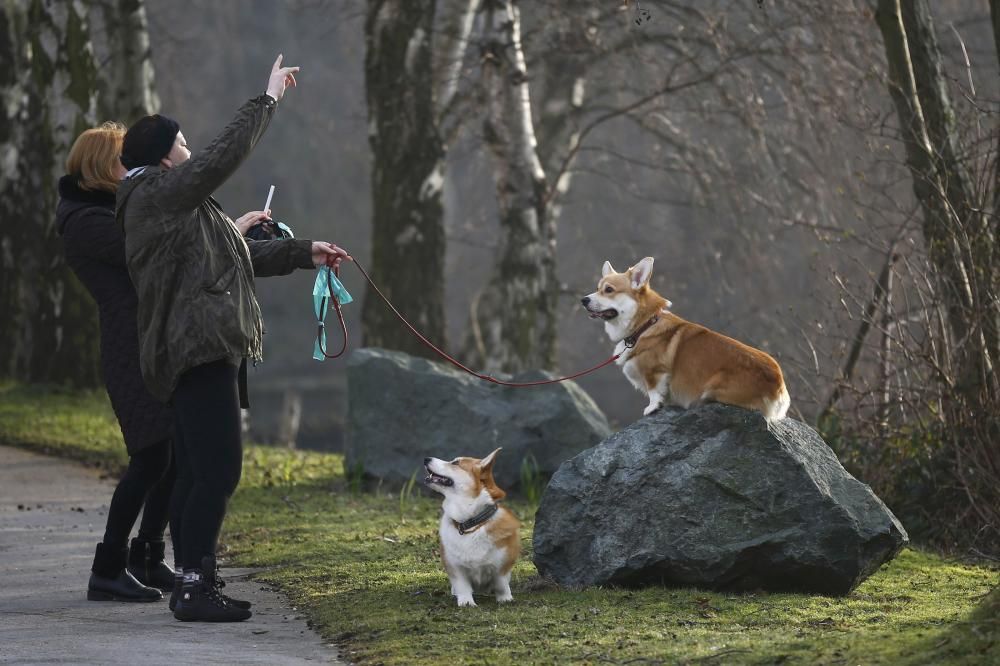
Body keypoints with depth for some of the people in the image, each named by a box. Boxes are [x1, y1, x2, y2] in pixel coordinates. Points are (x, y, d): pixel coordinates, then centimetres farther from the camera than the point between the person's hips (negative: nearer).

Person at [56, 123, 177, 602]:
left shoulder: (113, 212, 19)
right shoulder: (87, 222, -13)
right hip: (133, 351, -10)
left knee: (174, 456, 11)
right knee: (151, 459, -12)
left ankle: (146, 559, 20)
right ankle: (107, 571, -7)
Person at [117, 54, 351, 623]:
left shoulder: (172, 204, 25)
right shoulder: (159, 195, -7)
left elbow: (244, 257, 30)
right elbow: (227, 154, -14)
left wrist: (304, 253, 25)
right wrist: (269, 100, -4)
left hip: (197, 353, 11)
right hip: (199, 349, -11)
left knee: (197, 473, 10)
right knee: (219, 469, -15)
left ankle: (195, 585, 12)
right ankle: (195, 586, -16)